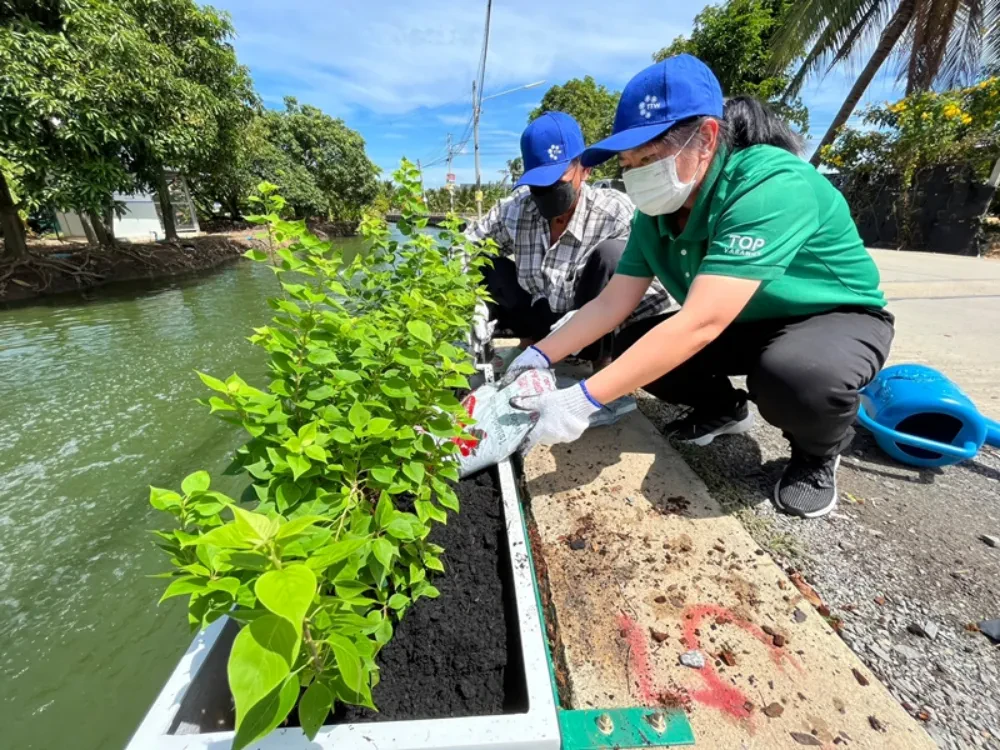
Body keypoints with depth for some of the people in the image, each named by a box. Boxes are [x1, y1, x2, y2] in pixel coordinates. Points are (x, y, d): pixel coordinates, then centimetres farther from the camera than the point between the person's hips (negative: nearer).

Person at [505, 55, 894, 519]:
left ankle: (818, 452, -2)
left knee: (796, 377, -39)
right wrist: (542, 355, -18)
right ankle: (722, 408, 15)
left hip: (838, 318, -6)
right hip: (745, 324, 6)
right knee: (633, 348, -11)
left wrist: (583, 400, -44)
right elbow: (612, 304, -9)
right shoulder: (656, 212, -9)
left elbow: (700, 324, -42)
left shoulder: (772, 187, -32)